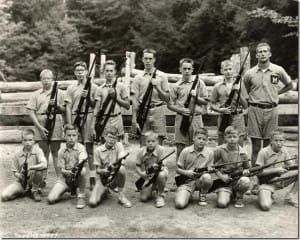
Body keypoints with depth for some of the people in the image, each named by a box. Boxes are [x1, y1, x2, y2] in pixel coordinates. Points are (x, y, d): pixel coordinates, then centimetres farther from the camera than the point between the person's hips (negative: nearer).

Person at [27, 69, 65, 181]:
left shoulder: (59, 92, 10)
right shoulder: (36, 94, 9)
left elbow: (64, 110, 9)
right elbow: (31, 112, 2)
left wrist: (57, 105, -12)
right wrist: (40, 127, -7)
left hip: (56, 122, -1)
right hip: (41, 124, 1)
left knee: (55, 152, 2)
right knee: (43, 151, 4)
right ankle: (43, 178, 12)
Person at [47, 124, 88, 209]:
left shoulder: (80, 147, -8)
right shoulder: (62, 150, -1)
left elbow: (82, 159, -28)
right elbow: (61, 169, -3)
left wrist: (78, 166, -52)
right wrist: (67, 172, -27)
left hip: (77, 176, -2)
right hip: (64, 177, 2)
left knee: (83, 170, -38)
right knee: (51, 199, -16)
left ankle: (81, 196, -18)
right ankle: (68, 190, 17)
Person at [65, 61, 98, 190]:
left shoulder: (93, 87, 9)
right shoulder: (71, 88, 12)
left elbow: (96, 105, 6)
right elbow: (68, 107, 7)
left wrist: (88, 97, -11)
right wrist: (69, 125, -1)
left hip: (89, 118, -1)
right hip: (75, 118, 2)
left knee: (90, 149, -2)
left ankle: (92, 179, 2)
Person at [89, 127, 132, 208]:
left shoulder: (119, 145, -3)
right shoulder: (98, 150, -2)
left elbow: (122, 162, -16)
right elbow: (97, 170, -1)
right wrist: (103, 171, -24)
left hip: (115, 177, -1)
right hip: (103, 178, 1)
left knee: (122, 169, -37)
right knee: (92, 203, -20)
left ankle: (121, 195, -12)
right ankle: (105, 190, 16)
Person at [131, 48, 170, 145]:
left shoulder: (162, 76, 6)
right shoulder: (138, 77, 7)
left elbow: (167, 98, 4)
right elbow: (135, 101, 4)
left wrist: (157, 87, -11)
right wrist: (134, 120, -4)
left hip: (158, 112, -1)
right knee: (143, 145, 3)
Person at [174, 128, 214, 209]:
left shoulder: (210, 153, -2)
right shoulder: (185, 151, -3)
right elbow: (178, 169, 2)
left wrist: (208, 170, -16)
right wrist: (187, 172, -17)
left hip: (200, 180, 1)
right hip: (187, 180, -1)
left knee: (207, 177, -37)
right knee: (180, 204, -25)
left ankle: (202, 195, -3)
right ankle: (187, 194, 13)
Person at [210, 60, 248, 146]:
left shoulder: (240, 84, 6)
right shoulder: (218, 86, 5)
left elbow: (245, 106, 4)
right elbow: (212, 105, 9)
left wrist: (238, 93, -9)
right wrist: (221, 110, -10)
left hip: (238, 117, 0)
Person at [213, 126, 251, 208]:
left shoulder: (242, 153, -3)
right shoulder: (219, 150, -7)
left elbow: (247, 168, 11)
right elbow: (214, 166, 3)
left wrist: (246, 172, -12)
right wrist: (221, 176, -11)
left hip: (238, 180, 1)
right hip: (224, 181, -1)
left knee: (245, 181, -35)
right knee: (222, 203, -24)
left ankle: (239, 197, -1)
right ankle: (230, 194, 15)